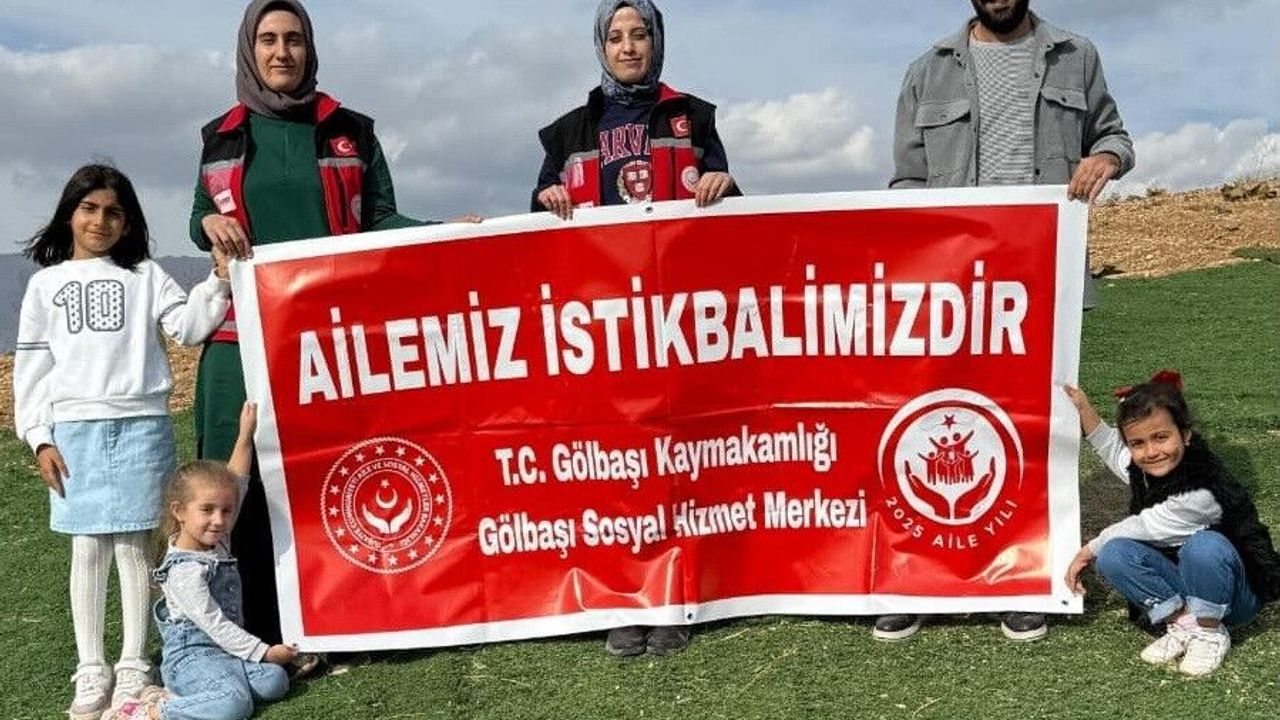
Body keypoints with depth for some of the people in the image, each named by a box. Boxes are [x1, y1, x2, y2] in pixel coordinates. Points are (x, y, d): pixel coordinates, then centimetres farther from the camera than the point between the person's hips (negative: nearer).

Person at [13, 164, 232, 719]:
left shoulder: (145, 276, 11)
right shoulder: (46, 283, 12)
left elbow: (189, 327, -1)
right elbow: (31, 365, 9)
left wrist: (220, 279, -15)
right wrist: (39, 437, 2)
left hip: (141, 425, -1)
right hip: (75, 429, 1)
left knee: (134, 546, 1)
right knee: (88, 549, 4)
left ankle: (133, 664, 11)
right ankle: (92, 670, 13)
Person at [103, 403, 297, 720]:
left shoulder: (216, 541, 9)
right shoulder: (185, 571, -15)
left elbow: (234, 483, 12)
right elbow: (215, 625, -17)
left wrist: (245, 436, 8)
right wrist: (264, 652, -15)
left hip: (226, 650, 9)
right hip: (192, 655, -9)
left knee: (274, 681, -17)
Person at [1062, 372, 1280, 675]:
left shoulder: (1201, 493, -30)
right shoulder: (1144, 469, -8)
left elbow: (1142, 527, -19)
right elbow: (1112, 449, 17)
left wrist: (1089, 550, -5)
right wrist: (1083, 407, 6)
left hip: (1235, 593, -6)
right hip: (1178, 588, 6)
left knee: (1203, 545, -38)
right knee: (1114, 554, -20)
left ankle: (1210, 632, -14)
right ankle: (1183, 624, -7)